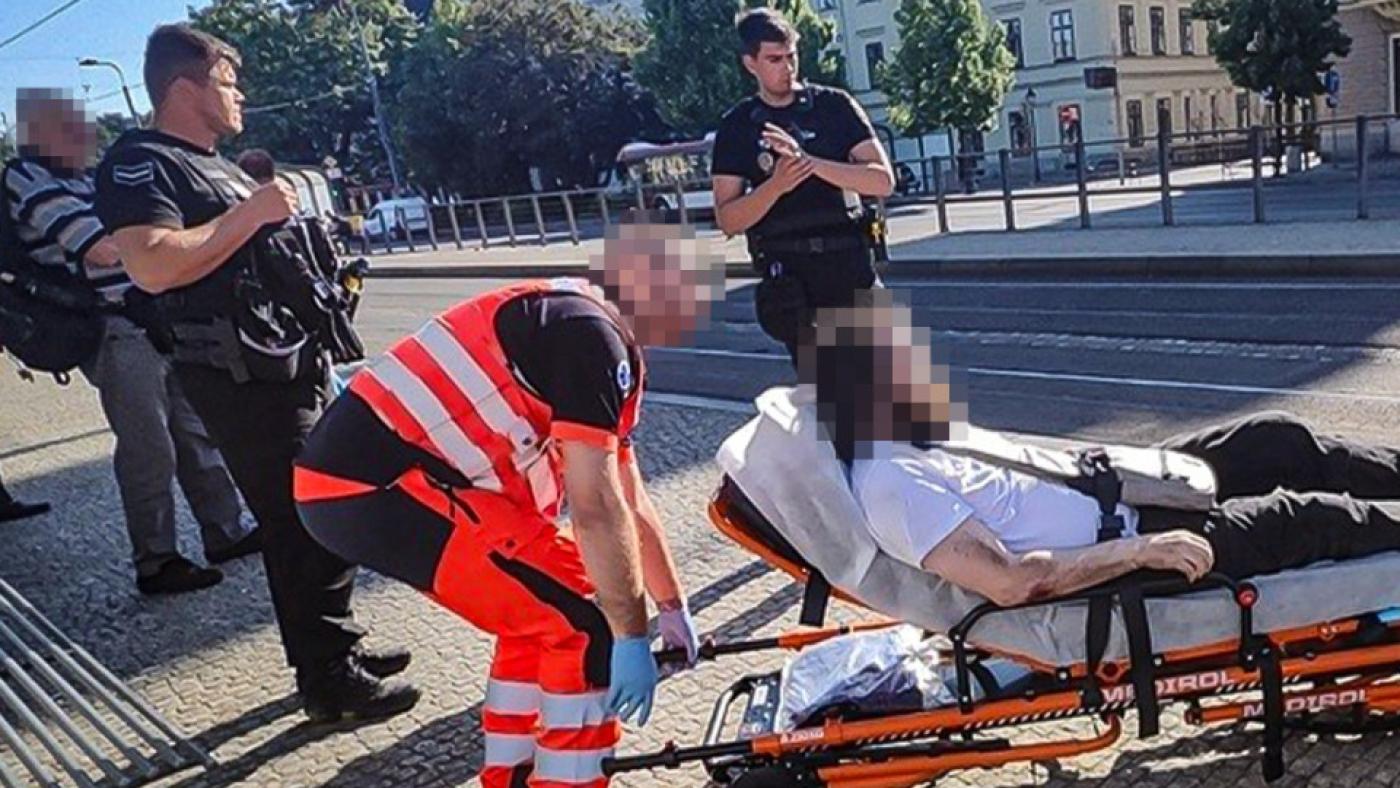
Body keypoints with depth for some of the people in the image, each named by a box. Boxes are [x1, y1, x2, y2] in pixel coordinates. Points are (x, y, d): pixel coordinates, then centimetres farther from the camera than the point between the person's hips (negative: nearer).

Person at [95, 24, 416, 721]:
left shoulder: (218, 167, 22)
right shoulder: (140, 161, -8)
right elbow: (152, 267, -25)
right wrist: (251, 212, -19)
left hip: (293, 365, 10)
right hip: (240, 376, -10)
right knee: (302, 525, -6)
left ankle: (336, 645, 28)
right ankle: (329, 683, 5)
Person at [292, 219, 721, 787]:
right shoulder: (593, 336, -11)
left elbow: (631, 503, 27)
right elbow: (596, 507, -16)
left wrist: (672, 607, 34)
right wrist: (632, 637, -8)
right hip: (381, 486, -10)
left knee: (541, 609, 20)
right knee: (586, 622, -5)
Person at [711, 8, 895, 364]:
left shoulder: (834, 105, 4)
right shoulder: (737, 127, 5)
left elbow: (883, 181, -5)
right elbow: (727, 220, -1)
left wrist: (810, 162, -18)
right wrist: (776, 185, -20)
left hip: (851, 266, 1)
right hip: (790, 278, 0)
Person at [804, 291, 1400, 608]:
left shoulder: (909, 438, 2)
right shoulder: (891, 485, -28)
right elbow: (1009, 583, -31)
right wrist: (1140, 551, -25)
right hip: (1114, 553, -9)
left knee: (1279, 440, 12)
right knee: (1306, 518, 1)